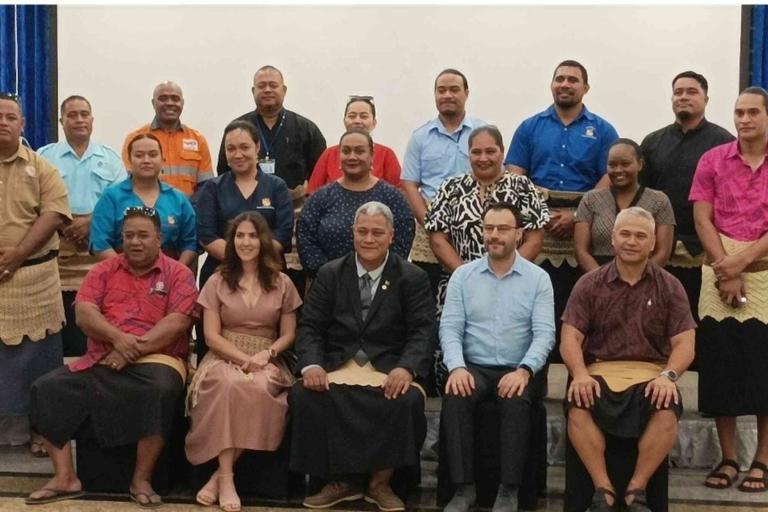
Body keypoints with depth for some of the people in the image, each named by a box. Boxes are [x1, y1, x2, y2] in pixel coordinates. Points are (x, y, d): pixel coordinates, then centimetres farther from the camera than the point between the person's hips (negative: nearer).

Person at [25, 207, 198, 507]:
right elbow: (84, 313, 1)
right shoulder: (103, 271, 14)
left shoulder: (178, 274, 4)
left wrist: (134, 350, -18)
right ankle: (65, 477, -7)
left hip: (156, 358, -4)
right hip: (101, 360, 4)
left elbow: (178, 321, -9)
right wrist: (117, 338, -19)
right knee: (48, 388, -14)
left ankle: (141, 479, -21)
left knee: (161, 390, -37)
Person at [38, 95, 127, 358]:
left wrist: (90, 220, -11)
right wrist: (63, 225, -11)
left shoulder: (109, 158, 12)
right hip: (57, 247, 0)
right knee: (62, 316, -4)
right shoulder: (44, 157, 11)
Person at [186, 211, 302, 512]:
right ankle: (226, 477, -33)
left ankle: (219, 474, -26)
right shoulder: (217, 281, 7)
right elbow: (211, 336, 0)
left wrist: (266, 354, -13)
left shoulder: (282, 284, 9)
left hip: (266, 361, 1)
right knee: (230, 385, -38)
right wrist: (245, 359, -15)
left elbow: (288, 335, 8)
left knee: (258, 389, -37)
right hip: (224, 358, 0)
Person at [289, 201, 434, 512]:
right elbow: (310, 326, 6)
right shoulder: (330, 274, 11)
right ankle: (341, 480, -8)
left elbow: (422, 331, -5)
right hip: (338, 364, 2)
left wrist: (406, 368, -25)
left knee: (408, 400, -33)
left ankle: (380, 482, -9)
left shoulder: (413, 278, 4)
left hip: (389, 367, -2)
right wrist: (311, 365, -15)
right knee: (303, 395, -27)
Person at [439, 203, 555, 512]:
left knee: (517, 401, -34)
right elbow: (450, 327, 1)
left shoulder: (538, 278, 4)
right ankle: (464, 487, -21)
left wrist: (524, 370, -22)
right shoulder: (462, 275, 8)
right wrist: (457, 366, -18)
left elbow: (545, 333, -5)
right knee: (455, 398, -31)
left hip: (517, 370, -1)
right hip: (474, 368, 1)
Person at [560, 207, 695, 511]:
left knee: (668, 409, -32)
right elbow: (570, 338, 1)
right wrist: (580, 374, -19)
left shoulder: (669, 287, 10)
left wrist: (668, 375, -18)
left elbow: (684, 343, 3)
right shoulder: (589, 285, 9)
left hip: (650, 372, 0)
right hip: (601, 371, 0)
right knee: (577, 406, -32)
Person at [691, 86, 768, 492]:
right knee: (721, 367, 2)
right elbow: (702, 219, 0)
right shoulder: (712, 160, 6)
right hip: (719, 271, 1)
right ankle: (727, 459, 10)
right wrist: (725, 270, -9)